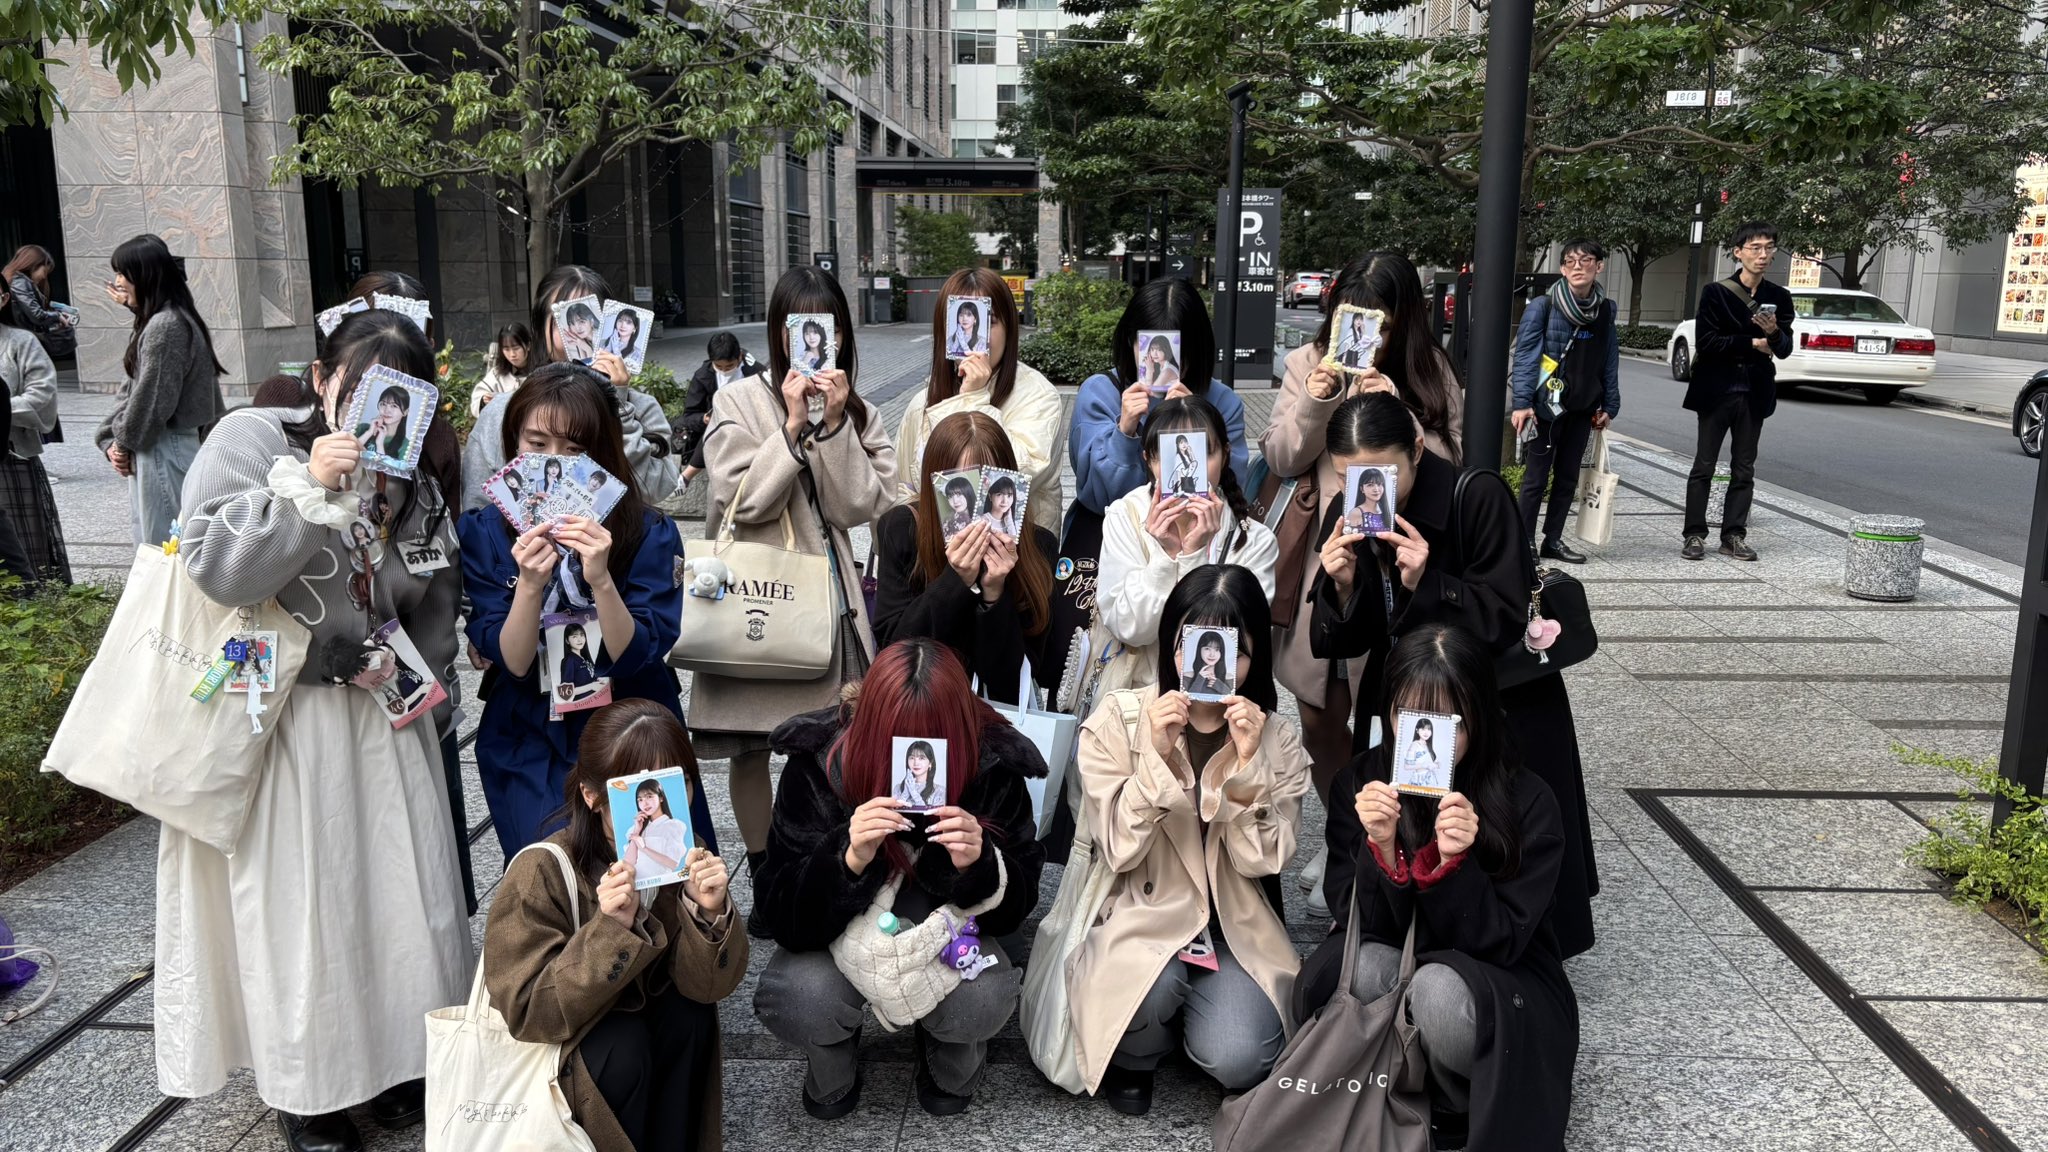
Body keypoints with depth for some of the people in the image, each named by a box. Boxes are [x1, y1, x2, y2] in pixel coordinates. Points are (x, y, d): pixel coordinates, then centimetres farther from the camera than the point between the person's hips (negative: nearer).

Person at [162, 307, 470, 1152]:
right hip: (279, 719, -4)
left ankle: (399, 1056, 28)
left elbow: (437, 593, 16)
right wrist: (307, 488, -27)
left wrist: (422, 670, 1)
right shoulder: (250, 438, -8)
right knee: (295, 897, 3)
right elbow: (217, 567, -20)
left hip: (382, 715, 5)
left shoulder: (413, 477, 7)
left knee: (400, 884, 9)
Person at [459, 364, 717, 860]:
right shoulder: (482, 533, -5)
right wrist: (530, 584, -29)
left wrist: (601, 579, -30)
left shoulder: (649, 533, -9)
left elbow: (634, 658, -14)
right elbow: (512, 662, -11)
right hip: (531, 749, 1)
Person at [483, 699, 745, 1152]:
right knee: (621, 1044, -29)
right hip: (541, 1051, -4)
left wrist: (710, 912, -34)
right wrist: (611, 927, -39)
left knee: (690, 1012, -22)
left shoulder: (683, 854, -13)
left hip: (636, 1019, 4)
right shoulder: (539, 874, -26)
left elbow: (708, 985, -15)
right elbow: (531, 1013, -28)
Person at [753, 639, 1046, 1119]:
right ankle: (832, 1060, 10)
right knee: (793, 1001, -30)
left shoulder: (992, 763, -22)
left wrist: (977, 867, -36)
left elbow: (1013, 909, -13)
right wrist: (850, 859, -43)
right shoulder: (819, 761, -24)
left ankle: (951, 1060, 10)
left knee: (984, 1001, -30)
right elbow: (783, 916, -24)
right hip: (843, 926, 0)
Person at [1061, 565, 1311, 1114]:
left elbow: (1261, 862, -8)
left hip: (1235, 928, 2)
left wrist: (1245, 762, -21)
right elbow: (1120, 851, -12)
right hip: (1142, 916, -1)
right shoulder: (1118, 720, -7)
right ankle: (1134, 1057, 4)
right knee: (1144, 995, -34)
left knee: (1238, 1062, -22)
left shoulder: (1277, 738, -1)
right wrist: (1157, 756, -24)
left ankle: (1199, 1011, 15)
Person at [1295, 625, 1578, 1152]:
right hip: (1391, 980, 2)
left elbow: (1499, 945, -16)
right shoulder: (1359, 783, -9)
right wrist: (1381, 847, -30)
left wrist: (1454, 861, -33)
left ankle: (1468, 1107, -4)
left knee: (1439, 990, -35)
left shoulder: (1528, 802, -15)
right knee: (1365, 966, -32)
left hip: (1506, 994, -2)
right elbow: (1360, 928, -11)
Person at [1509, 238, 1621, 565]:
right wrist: (1522, 402, -17)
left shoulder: (1605, 309, 7)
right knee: (1537, 476, 0)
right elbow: (1525, 356, -10)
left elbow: (1610, 361, 11)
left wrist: (1609, 406, 8)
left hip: (1583, 408, 5)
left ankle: (1553, 539, 20)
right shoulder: (1543, 306, -8)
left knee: (1568, 477, 11)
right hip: (1548, 405, -5)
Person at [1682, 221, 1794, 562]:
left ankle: (1733, 535, 10)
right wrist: (1752, 343, -13)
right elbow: (1706, 341, -12)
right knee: (1704, 464, 0)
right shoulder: (1716, 292, -4)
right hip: (1717, 390, -3)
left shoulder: (1778, 298, 7)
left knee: (1744, 468, 6)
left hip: (1754, 393, 4)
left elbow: (1784, 349, 4)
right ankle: (1694, 534, 3)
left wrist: (1774, 332, -17)